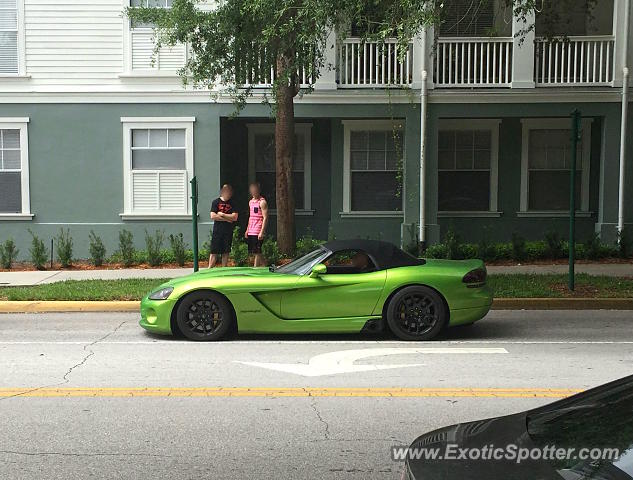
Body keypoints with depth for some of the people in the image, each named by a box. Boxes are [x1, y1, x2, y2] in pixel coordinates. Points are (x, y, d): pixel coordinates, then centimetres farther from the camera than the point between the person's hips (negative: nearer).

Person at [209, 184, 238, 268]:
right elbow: (213, 216, -6)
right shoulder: (216, 202, 4)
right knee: (214, 252, -2)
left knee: (226, 252, 5)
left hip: (228, 231, 2)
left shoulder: (232, 203, 7)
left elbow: (235, 217, -3)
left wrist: (222, 214, -7)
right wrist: (227, 219, -7)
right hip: (217, 230, -2)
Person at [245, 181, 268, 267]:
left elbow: (265, 218, -13)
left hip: (258, 232, -8)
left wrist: (262, 232, -20)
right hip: (251, 232, 8)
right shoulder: (251, 201, 17)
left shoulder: (262, 202, -8)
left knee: (256, 252, -6)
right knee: (255, 252, 9)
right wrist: (247, 230, 19)